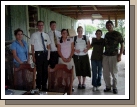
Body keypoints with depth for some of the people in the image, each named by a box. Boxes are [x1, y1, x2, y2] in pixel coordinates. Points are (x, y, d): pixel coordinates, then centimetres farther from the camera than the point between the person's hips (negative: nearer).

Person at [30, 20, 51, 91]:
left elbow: (48, 46, 13)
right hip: (38, 54, -4)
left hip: (45, 54, 4)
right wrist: (33, 57, -7)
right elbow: (32, 47, -3)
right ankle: (38, 87, 17)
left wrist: (48, 54, 2)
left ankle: (44, 86, 26)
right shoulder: (34, 35, -2)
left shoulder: (46, 35, 10)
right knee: (39, 71, 1)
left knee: (45, 70, 11)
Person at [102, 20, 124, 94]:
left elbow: (122, 45, -4)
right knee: (105, 73, 6)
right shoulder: (106, 35, 12)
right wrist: (103, 53, 12)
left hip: (114, 56, -5)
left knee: (114, 73, 3)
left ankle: (114, 87, 18)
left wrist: (120, 55, -11)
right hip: (105, 55, 5)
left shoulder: (117, 34, -4)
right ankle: (108, 87, 21)